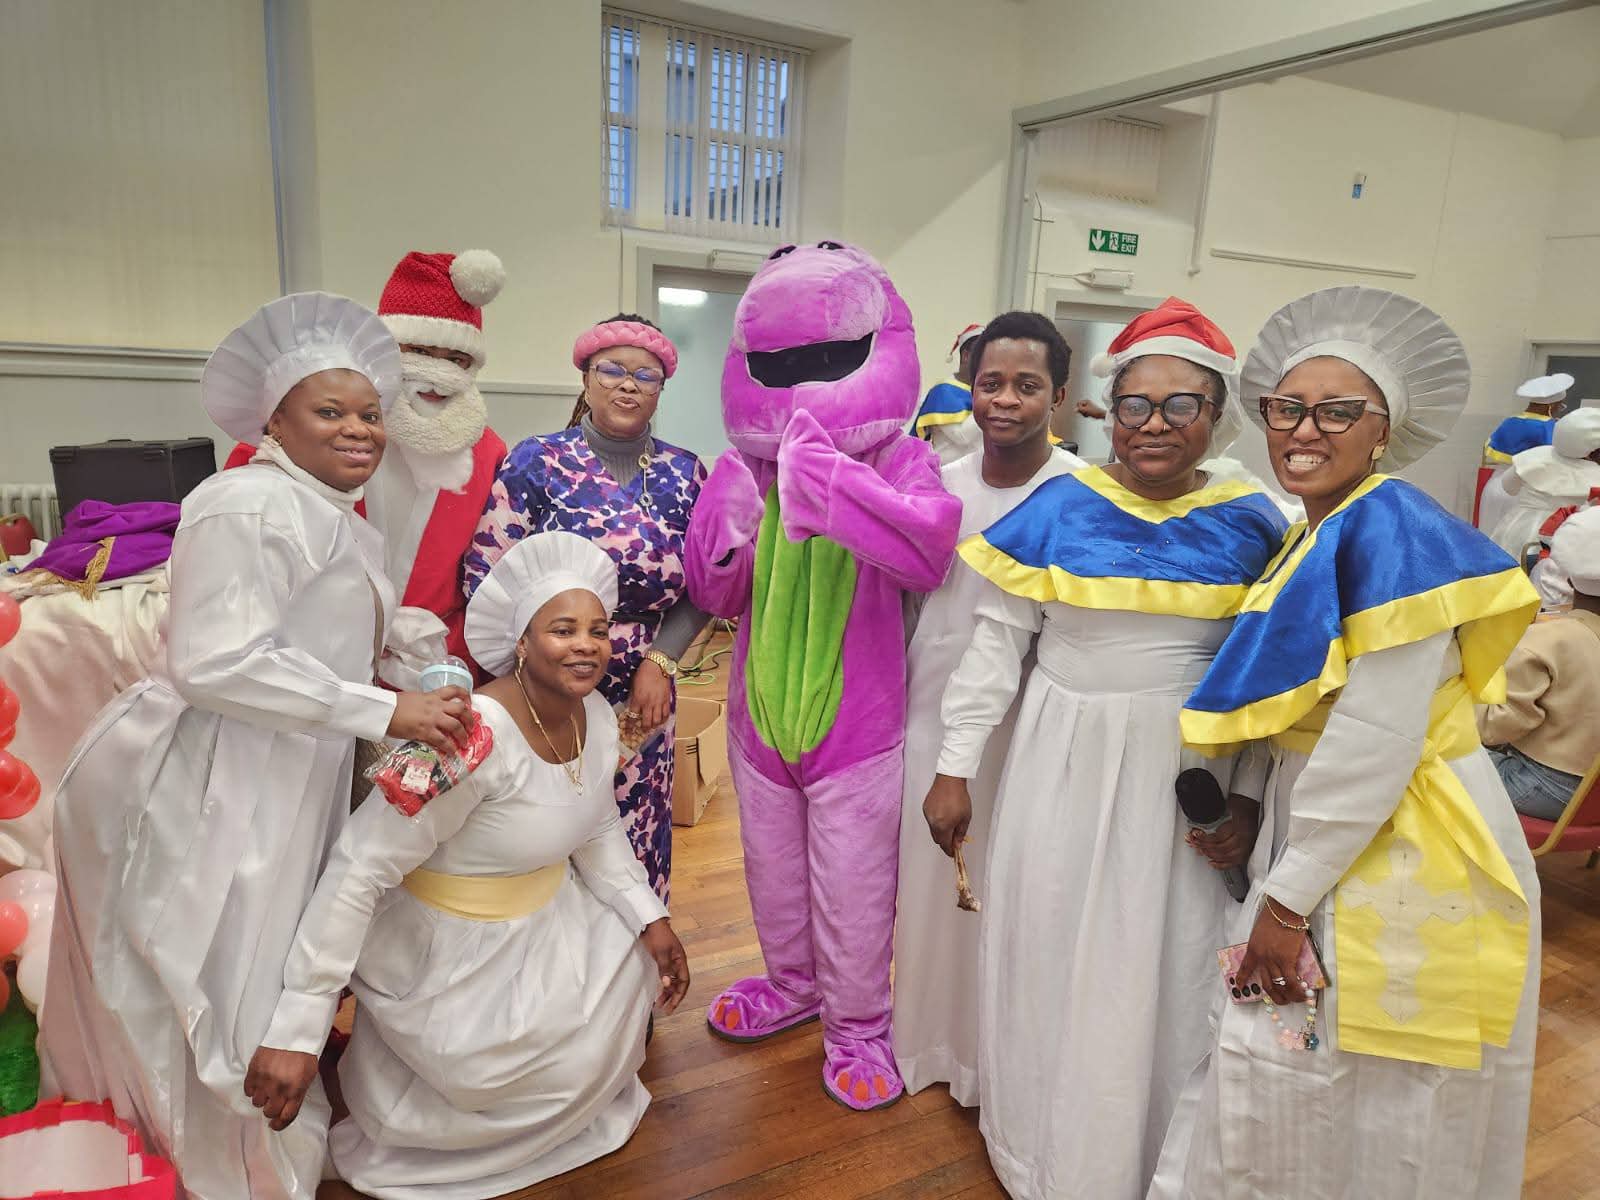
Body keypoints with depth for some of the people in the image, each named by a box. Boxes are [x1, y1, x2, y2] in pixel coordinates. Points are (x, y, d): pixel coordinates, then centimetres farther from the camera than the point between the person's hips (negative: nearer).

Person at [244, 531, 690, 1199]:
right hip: (449, 946, -7)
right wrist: (297, 1029, -32)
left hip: (543, 918, 8)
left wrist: (650, 918, -3)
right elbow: (358, 870, -32)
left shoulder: (598, 718, -8)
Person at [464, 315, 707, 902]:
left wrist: (659, 661, -8)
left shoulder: (686, 475, 5)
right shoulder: (535, 463, -3)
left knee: (635, 843, 11)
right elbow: (485, 578, -7)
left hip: (643, 698, 3)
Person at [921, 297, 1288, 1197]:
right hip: (1063, 763, 0)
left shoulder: (1249, 524, -3)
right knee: (1043, 953, 13)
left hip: (1185, 772, 0)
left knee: (1158, 970, 11)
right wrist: (956, 766, -3)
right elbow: (999, 642, -3)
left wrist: (1249, 793, -3)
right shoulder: (1059, 506, -6)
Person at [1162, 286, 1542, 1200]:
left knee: (1365, 1098, 9)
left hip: (1401, 858, -8)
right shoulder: (1316, 540, 8)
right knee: (1281, 1065, 20)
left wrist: (1287, 900, -18)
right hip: (1324, 835, 8)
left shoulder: (1392, 535, -20)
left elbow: (1375, 747, -24)